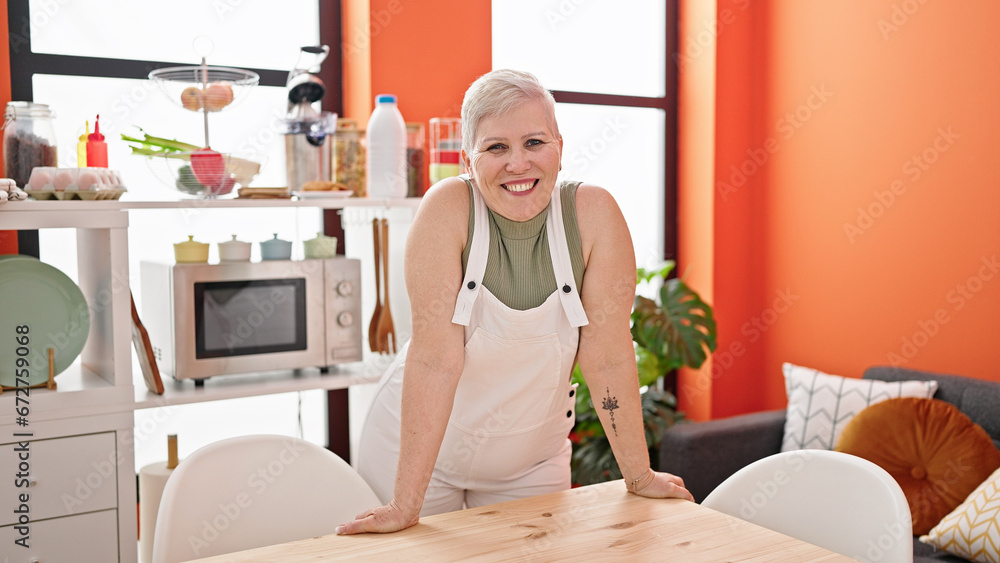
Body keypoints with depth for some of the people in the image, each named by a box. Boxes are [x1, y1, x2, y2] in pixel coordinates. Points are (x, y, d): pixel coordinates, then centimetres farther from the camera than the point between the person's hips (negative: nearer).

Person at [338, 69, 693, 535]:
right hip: (415, 448, -1)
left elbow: (608, 355, -14)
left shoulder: (593, 215, -17)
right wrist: (406, 504, -27)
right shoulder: (448, 209, -21)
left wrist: (639, 477, -10)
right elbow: (436, 356, -26)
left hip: (531, 460, 2)